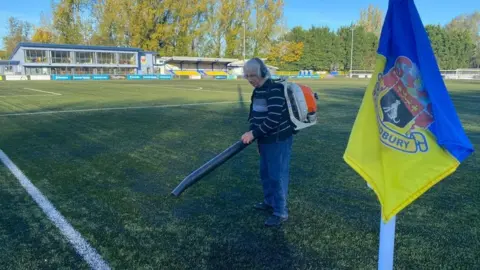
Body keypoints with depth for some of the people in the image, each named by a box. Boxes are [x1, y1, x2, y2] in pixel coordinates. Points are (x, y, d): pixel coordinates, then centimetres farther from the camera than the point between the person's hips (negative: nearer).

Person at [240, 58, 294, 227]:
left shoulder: (275, 89, -20)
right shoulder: (257, 91, 9)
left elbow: (274, 119, -26)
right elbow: (254, 114, 17)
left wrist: (254, 133, -21)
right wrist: (251, 132, -1)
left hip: (279, 140, -9)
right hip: (266, 140, 9)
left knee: (277, 176, -3)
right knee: (265, 173, 19)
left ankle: (281, 212, 8)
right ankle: (269, 202, 37)